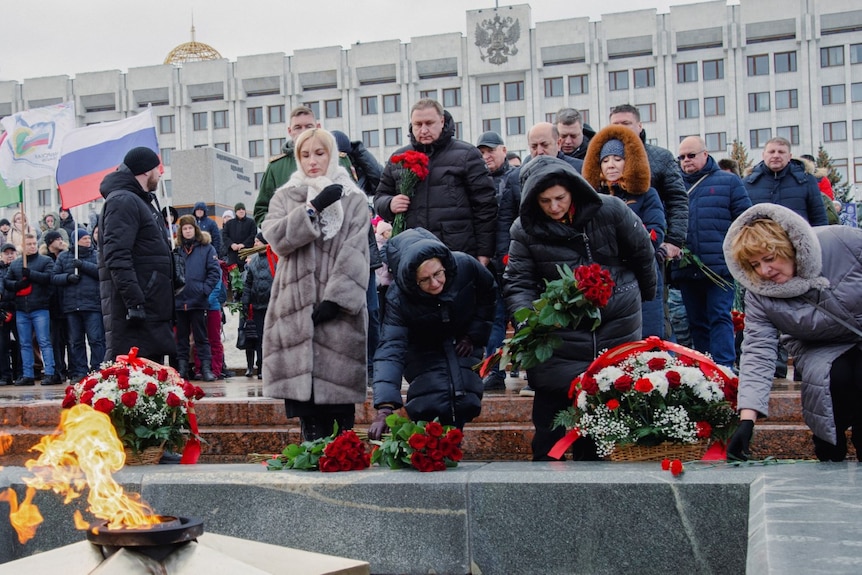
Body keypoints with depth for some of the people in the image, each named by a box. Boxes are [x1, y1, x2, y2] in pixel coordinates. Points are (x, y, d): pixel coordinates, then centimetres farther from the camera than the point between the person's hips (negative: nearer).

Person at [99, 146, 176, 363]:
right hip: (133, 311, -11)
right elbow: (117, 257, -21)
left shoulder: (142, 202, 23)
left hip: (151, 308, 11)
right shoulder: (122, 201, -10)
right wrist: (134, 301, -27)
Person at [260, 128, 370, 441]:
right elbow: (276, 237, -3)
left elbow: (355, 255, -3)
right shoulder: (284, 197, 16)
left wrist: (337, 297, -14)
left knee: (338, 388, -4)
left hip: (337, 309, -2)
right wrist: (314, 207, -13)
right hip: (297, 307, 2)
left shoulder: (353, 199, 8)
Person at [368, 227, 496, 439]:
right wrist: (385, 408, -51)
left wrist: (474, 336, -4)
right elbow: (391, 349, -40)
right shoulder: (398, 299, -33)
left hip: (462, 343, 3)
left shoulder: (465, 266, -27)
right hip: (424, 350, -2)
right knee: (431, 405, -24)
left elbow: (488, 294, -3)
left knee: (465, 403, -12)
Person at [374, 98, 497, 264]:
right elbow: (380, 196, 22)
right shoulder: (398, 159, 15)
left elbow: (485, 205, 0)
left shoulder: (465, 155, 3)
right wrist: (390, 204, -3)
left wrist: (484, 252, -5)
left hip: (459, 253, -3)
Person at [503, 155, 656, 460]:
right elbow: (518, 283, -10)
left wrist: (645, 297, 16)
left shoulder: (609, 210, -10)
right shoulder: (526, 229, -8)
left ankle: (590, 461, 20)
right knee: (551, 400, -5)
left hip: (617, 323, 1)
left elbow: (643, 253, 4)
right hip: (559, 330, 0)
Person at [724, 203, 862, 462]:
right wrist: (746, 421, -35)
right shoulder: (759, 295, -21)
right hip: (821, 350, 1)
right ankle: (830, 455, -8)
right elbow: (758, 353, -25)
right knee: (834, 376, -30)